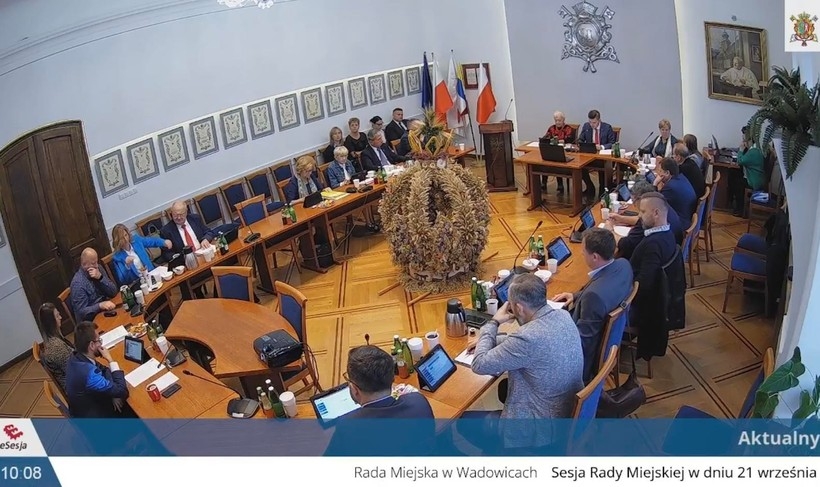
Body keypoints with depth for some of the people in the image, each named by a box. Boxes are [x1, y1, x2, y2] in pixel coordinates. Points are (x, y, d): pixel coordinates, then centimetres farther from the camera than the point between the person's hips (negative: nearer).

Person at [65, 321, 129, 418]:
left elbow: (104, 371, 4)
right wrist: (110, 360, -25)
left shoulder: (77, 356, -11)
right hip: (94, 418, -7)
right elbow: (122, 391, -29)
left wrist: (113, 394, -10)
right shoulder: (88, 373, -37)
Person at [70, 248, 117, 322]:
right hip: (91, 321, -7)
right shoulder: (78, 283, -17)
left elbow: (113, 293, -3)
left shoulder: (98, 268, 1)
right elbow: (81, 312, -19)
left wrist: (100, 278, -16)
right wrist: (100, 305, -33)